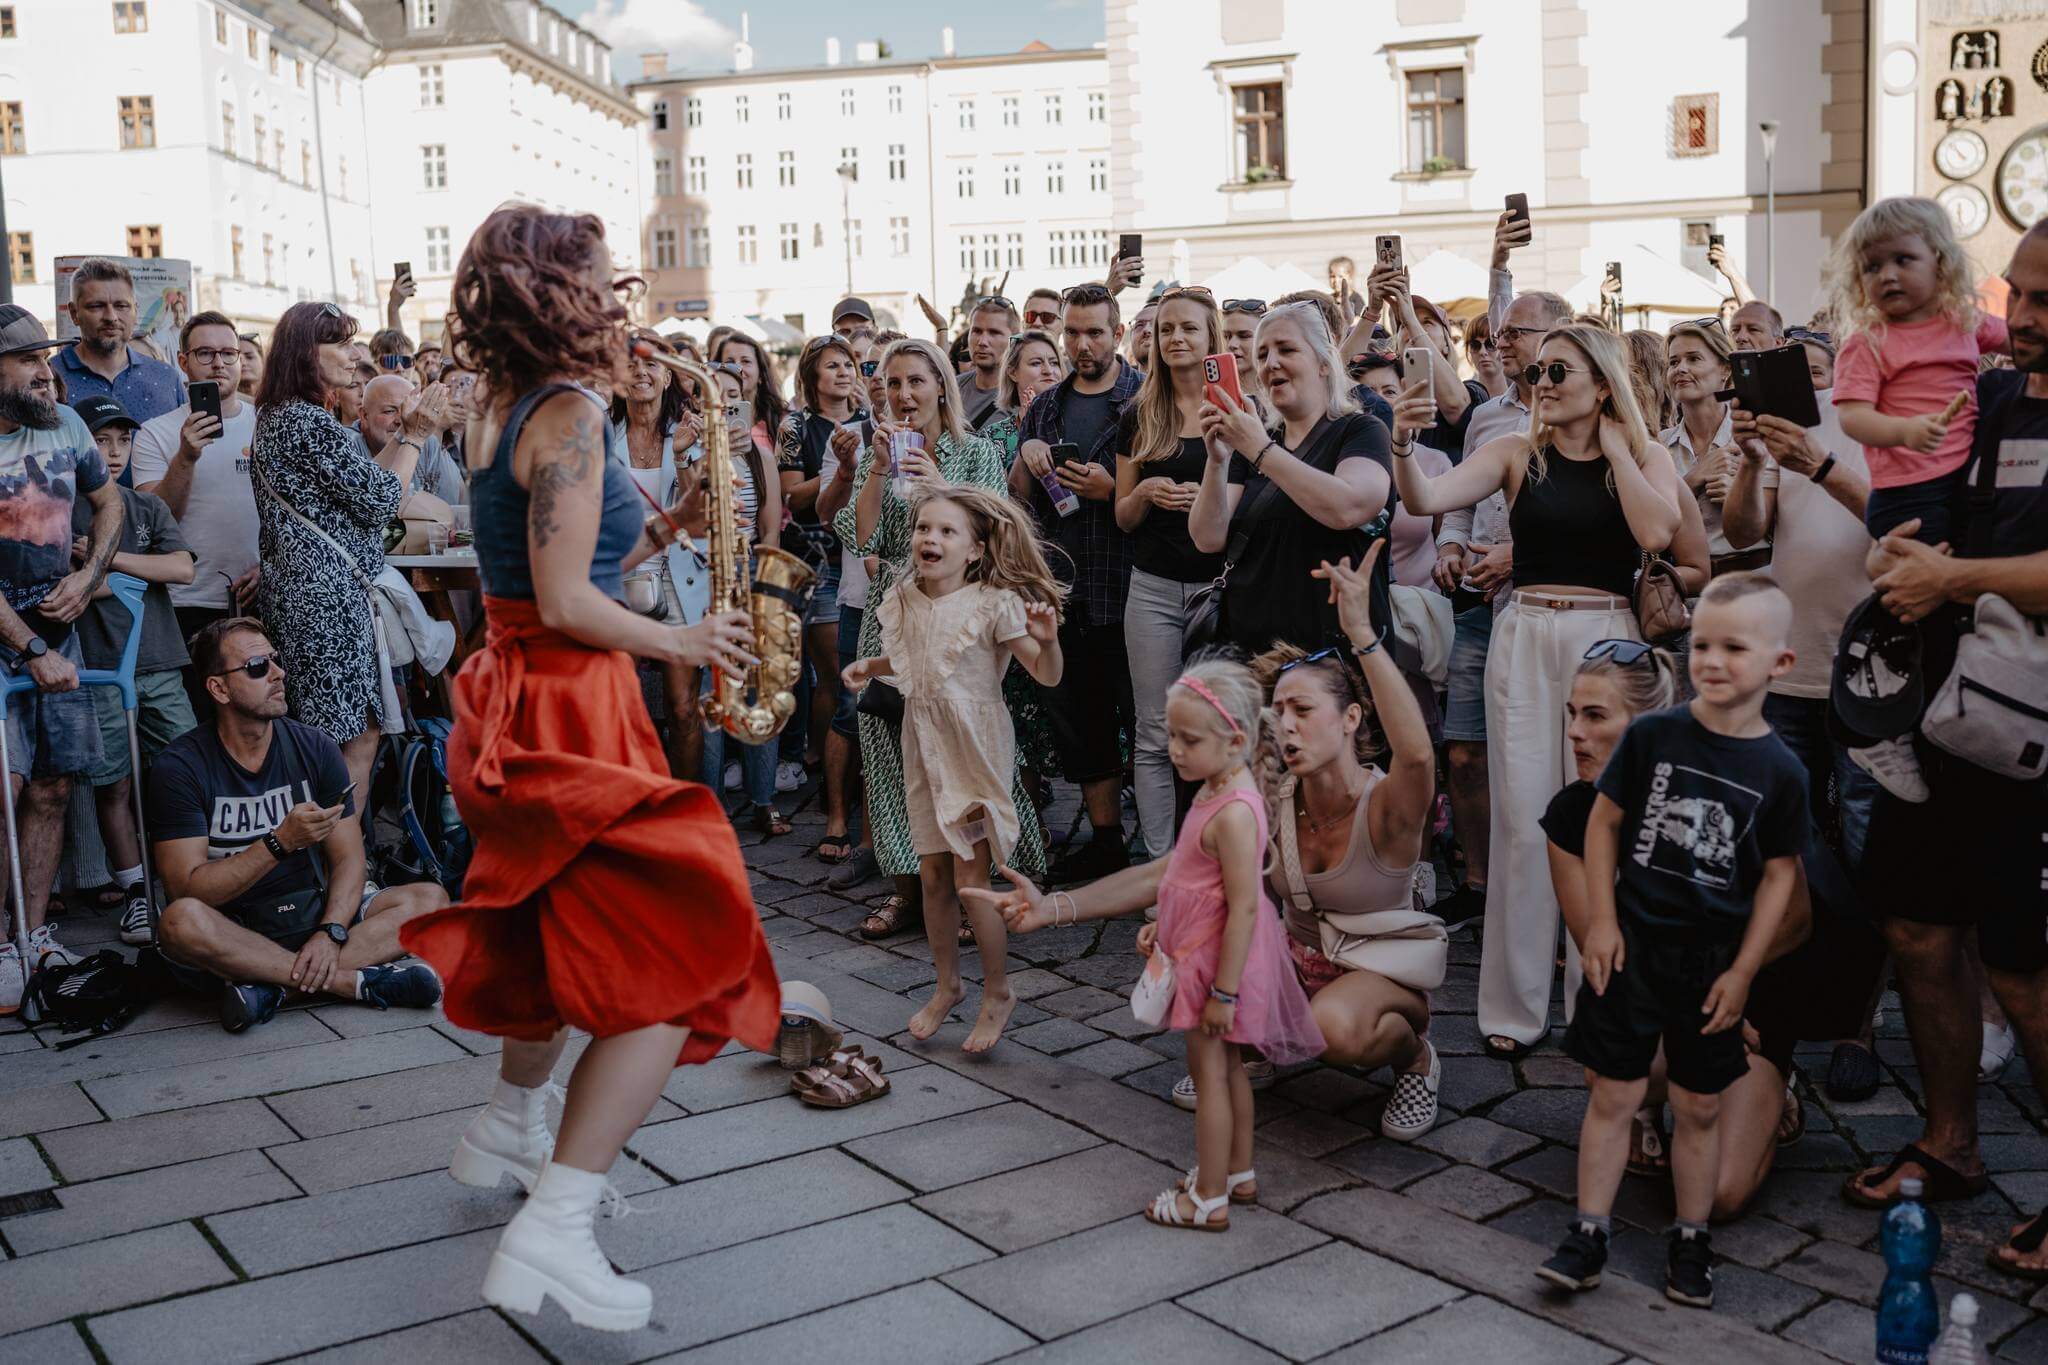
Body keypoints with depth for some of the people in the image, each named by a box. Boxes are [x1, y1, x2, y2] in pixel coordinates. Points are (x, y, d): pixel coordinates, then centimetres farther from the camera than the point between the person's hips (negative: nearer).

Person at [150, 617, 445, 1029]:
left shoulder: (314, 748, 2)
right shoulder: (180, 766, -9)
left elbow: (349, 858, -2)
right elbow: (189, 890, -17)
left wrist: (330, 933, -21)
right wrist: (281, 842, -28)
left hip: (314, 914, 4)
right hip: (232, 932, -3)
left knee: (430, 899, -16)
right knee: (181, 922, -37)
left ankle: (271, 985, -29)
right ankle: (355, 981, -29)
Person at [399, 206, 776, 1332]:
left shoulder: (505, 414, 12)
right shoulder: (569, 417, -17)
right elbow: (566, 605, -22)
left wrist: (663, 528, 8)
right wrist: (680, 642, -9)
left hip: (522, 695, 10)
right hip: (572, 708, -10)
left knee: (572, 926, 28)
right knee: (673, 960, -7)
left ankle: (508, 1131, 45)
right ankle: (553, 1229, -9)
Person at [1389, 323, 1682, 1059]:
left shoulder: (1646, 457, 5)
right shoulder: (1517, 453, 6)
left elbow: (1656, 533, -14)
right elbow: (1427, 499, -8)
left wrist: (1614, 446, -5)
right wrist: (1403, 447, -27)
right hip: (1524, 638, 1)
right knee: (1522, 823, 0)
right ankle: (1514, 1005, 10)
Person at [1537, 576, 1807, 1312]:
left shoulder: (1780, 770, -6)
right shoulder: (1652, 735, -7)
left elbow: (1779, 873, -1)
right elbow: (1604, 821, 0)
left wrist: (1742, 970, -3)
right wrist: (1600, 920, -5)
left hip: (1713, 962, 1)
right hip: (1631, 945, 0)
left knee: (1699, 1109, 12)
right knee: (1612, 1094, 4)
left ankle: (1690, 1242, 27)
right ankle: (1588, 1236, 15)